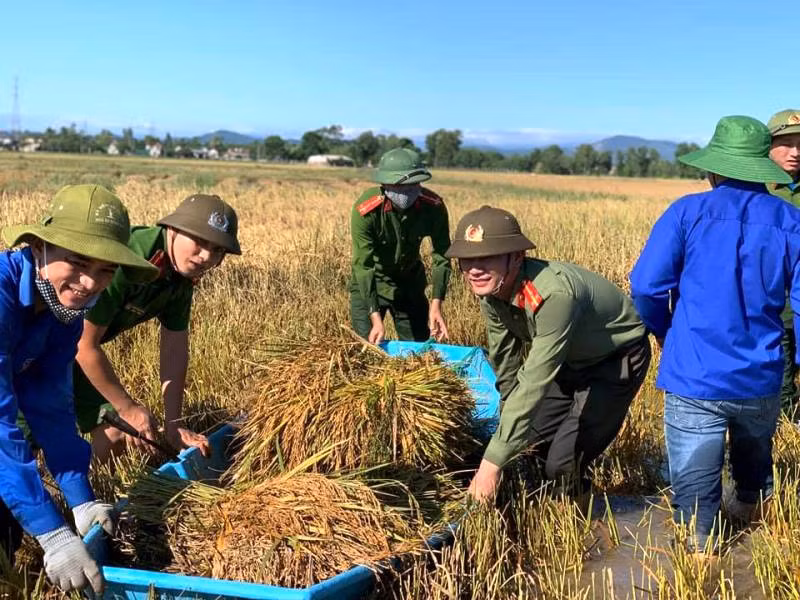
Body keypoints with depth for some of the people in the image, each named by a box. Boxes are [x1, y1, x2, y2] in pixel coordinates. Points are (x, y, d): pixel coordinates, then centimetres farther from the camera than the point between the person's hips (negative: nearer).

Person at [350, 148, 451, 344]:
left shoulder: (433, 206, -23)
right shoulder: (366, 210, -30)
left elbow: (442, 256, -17)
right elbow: (363, 266, -30)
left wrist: (436, 305, -26)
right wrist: (376, 319, -34)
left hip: (410, 279, 3)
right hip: (371, 283, -3)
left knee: (418, 344, 11)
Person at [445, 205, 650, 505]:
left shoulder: (553, 294, -41)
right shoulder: (491, 292, -15)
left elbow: (534, 381, -44)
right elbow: (504, 363, 0)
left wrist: (493, 462, -44)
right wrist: (512, 426, 6)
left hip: (617, 357, -7)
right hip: (571, 358, 7)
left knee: (563, 462, -14)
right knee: (532, 439, 8)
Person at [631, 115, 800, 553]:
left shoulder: (687, 212, -8)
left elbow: (647, 286, -11)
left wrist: (664, 332, 8)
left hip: (694, 378, -4)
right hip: (761, 380, 4)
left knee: (695, 481, 7)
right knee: (754, 450, 31)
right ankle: (749, 507, 54)